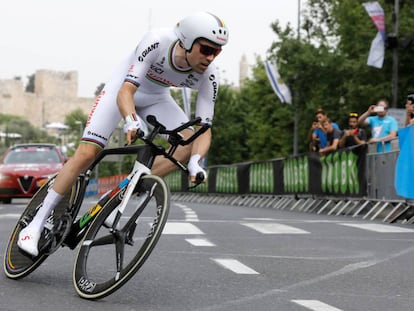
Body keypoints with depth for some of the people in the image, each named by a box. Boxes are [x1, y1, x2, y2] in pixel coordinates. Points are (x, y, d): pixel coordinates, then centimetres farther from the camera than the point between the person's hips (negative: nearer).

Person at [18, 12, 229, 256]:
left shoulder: (209, 76, -26)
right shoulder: (157, 42, -37)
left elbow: (204, 129, -25)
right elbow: (125, 91, -41)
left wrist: (195, 162, -44)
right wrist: (131, 121, -62)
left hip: (156, 99, 4)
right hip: (124, 87, -4)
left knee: (190, 145, -19)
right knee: (86, 154, -17)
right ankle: (37, 224, -6)